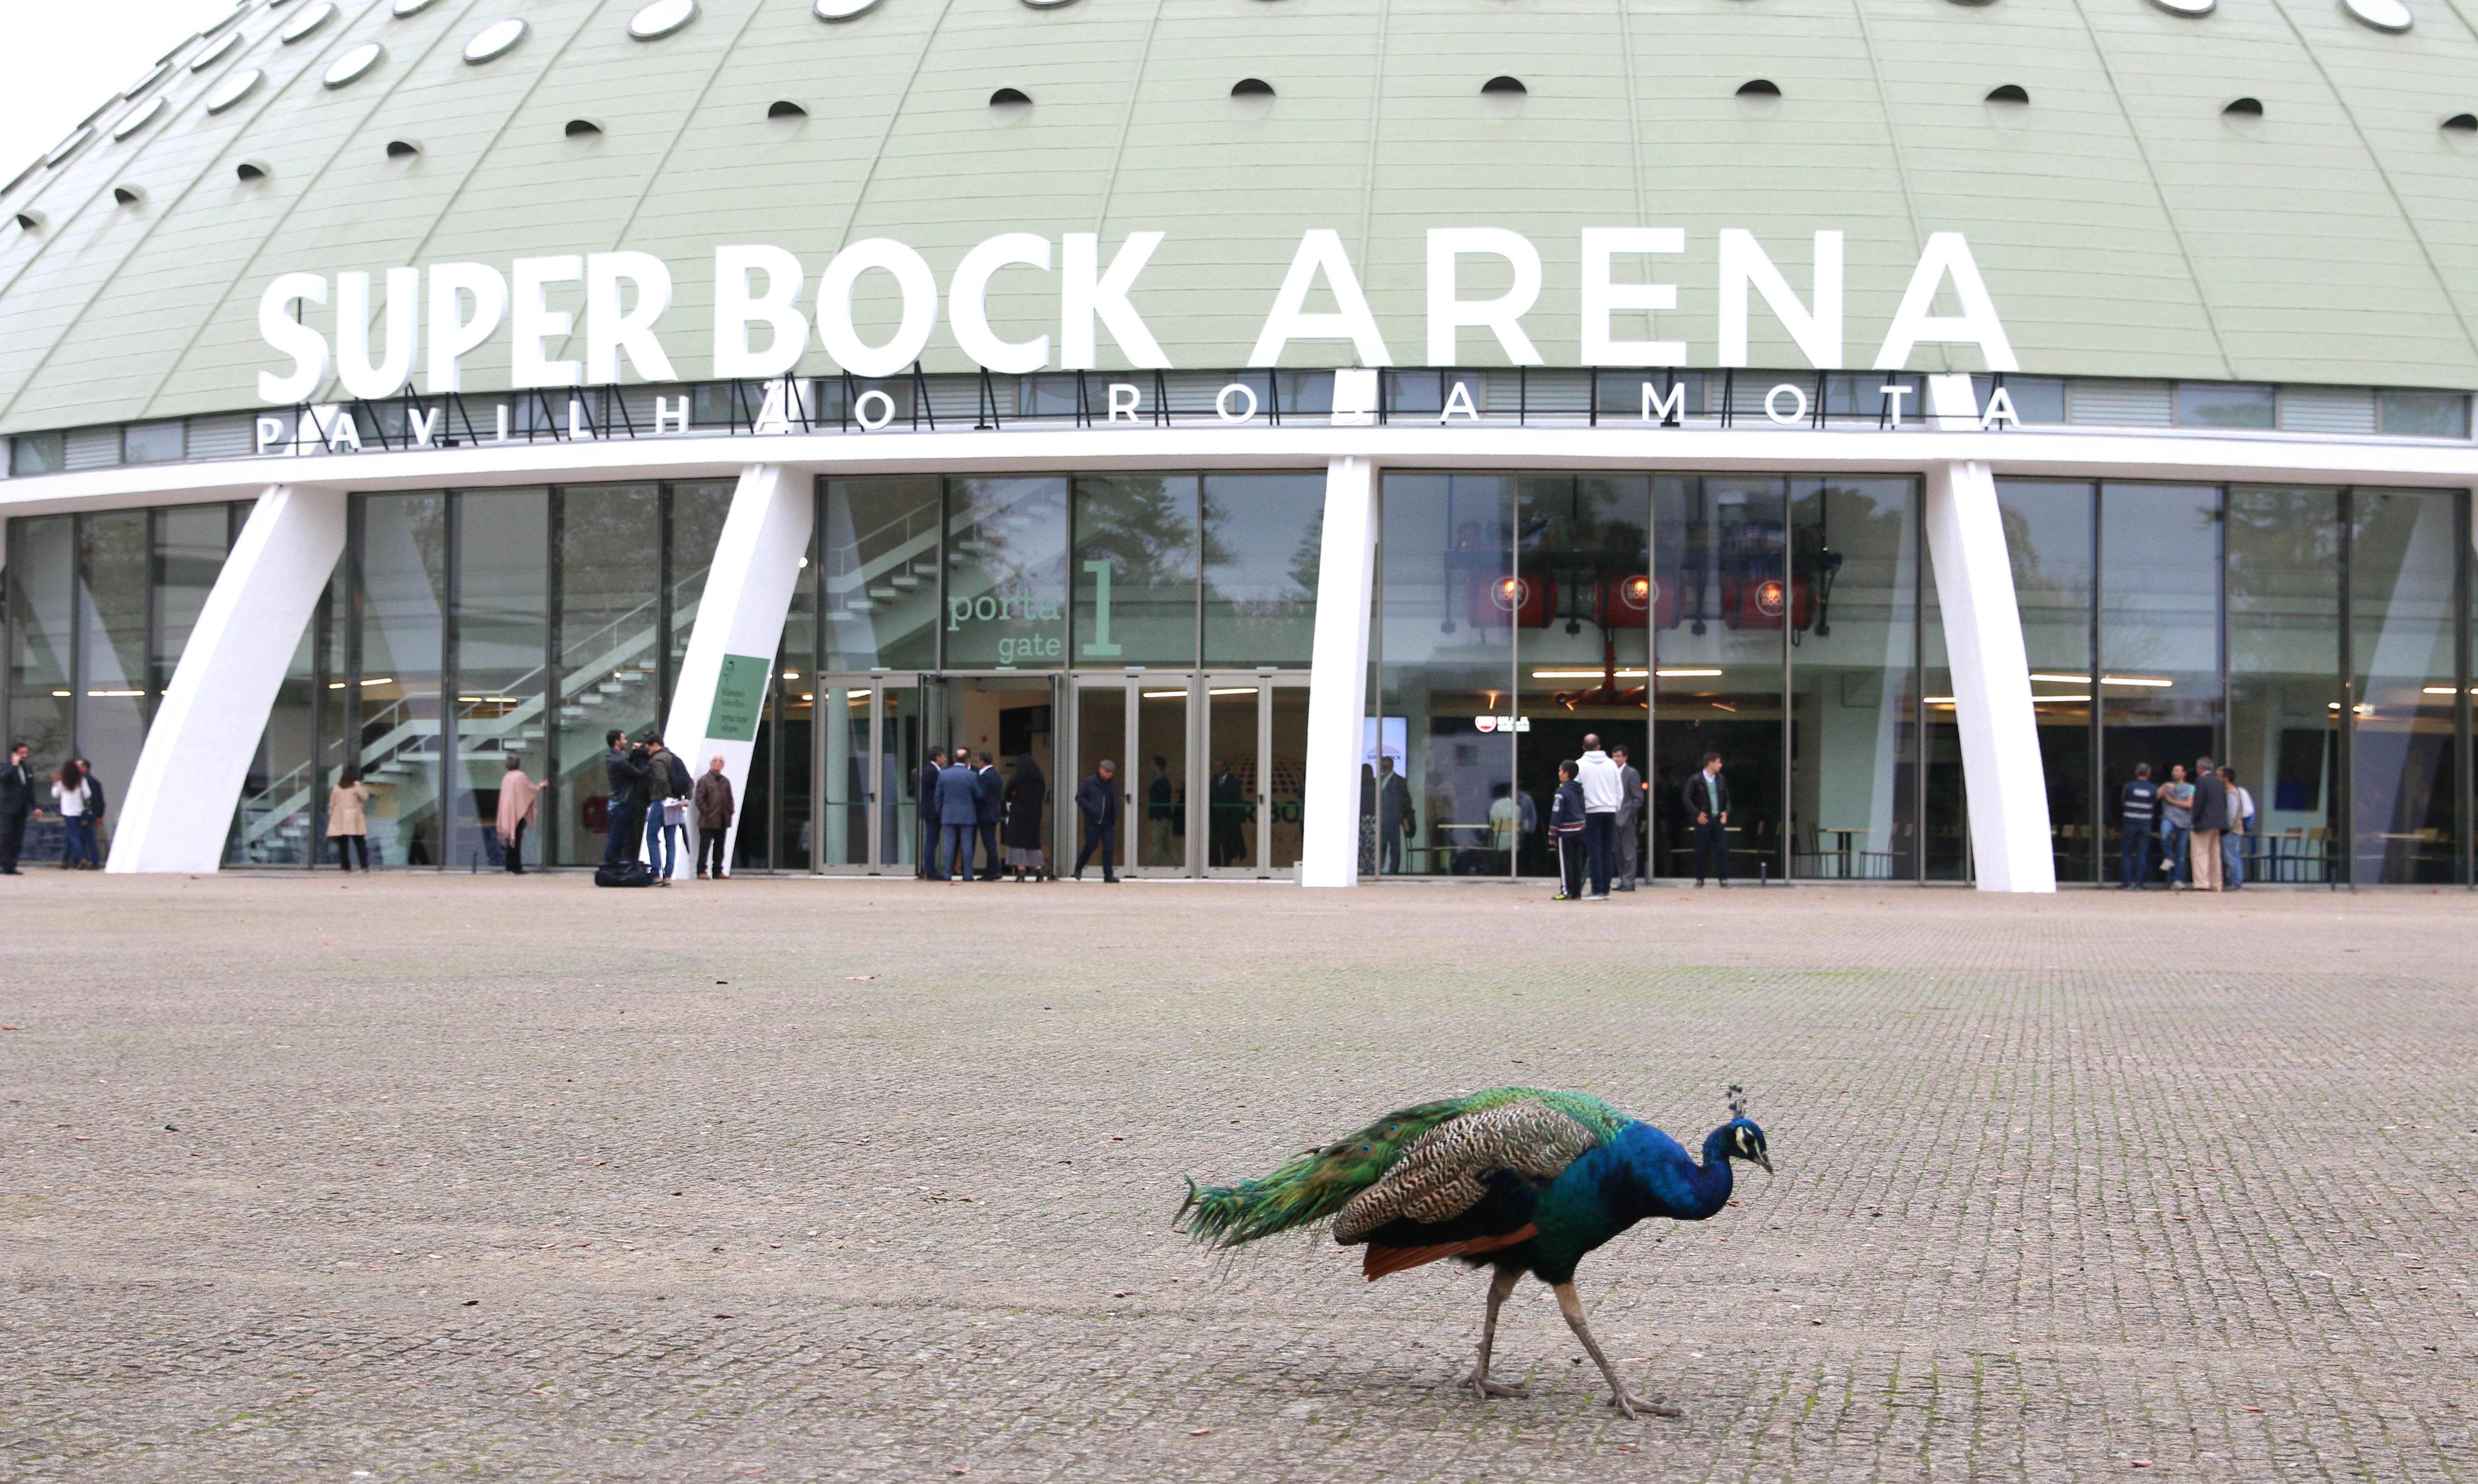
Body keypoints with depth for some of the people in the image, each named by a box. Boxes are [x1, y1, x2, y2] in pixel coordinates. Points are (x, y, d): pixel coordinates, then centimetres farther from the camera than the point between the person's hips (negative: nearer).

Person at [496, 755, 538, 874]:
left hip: (507, 812, 6)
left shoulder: (506, 777, 8)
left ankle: (510, 867, 10)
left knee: (510, 840, 10)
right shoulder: (521, 776, -9)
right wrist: (540, 787, 21)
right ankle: (516, 868, -5)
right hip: (518, 811, -6)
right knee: (517, 840, -4)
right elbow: (532, 789, 1)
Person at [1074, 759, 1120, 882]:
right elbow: (1079, 798, -5)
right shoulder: (1089, 783, -2)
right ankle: (1079, 868, 21)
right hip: (1092, 822, -4)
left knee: (1109, 847, -4)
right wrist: (1091, 809, -16)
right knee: (1091, 846, -3)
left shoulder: (1113, 786, 12)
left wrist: (1115, 819, 8)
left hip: (1107, 823, 4)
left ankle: (1108, 875, 0)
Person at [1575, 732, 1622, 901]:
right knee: (1608, 852, 7)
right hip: (1610, 811, 4)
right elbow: (1620, 791, 11)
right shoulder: (1611, 764, 9)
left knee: (1595, 852, -3)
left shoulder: (1580, 765, -3)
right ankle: (1606, 890, 8)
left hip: (1591, 812, -3)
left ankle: (1597, 890, -7)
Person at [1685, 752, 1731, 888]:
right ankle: (1699, 879, 13)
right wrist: (1697, 814, -13)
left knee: (1722, 850, -3)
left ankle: (1723, 879, 0)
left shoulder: (1720, 779, 10)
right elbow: (1687, 798, -8)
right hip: (1703, 820, -4)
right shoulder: (1696, 780, -5)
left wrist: (1726, 812, 2)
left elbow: (1727, 798, 17)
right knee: (1701, 851, 2)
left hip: (1719, 820, 4)